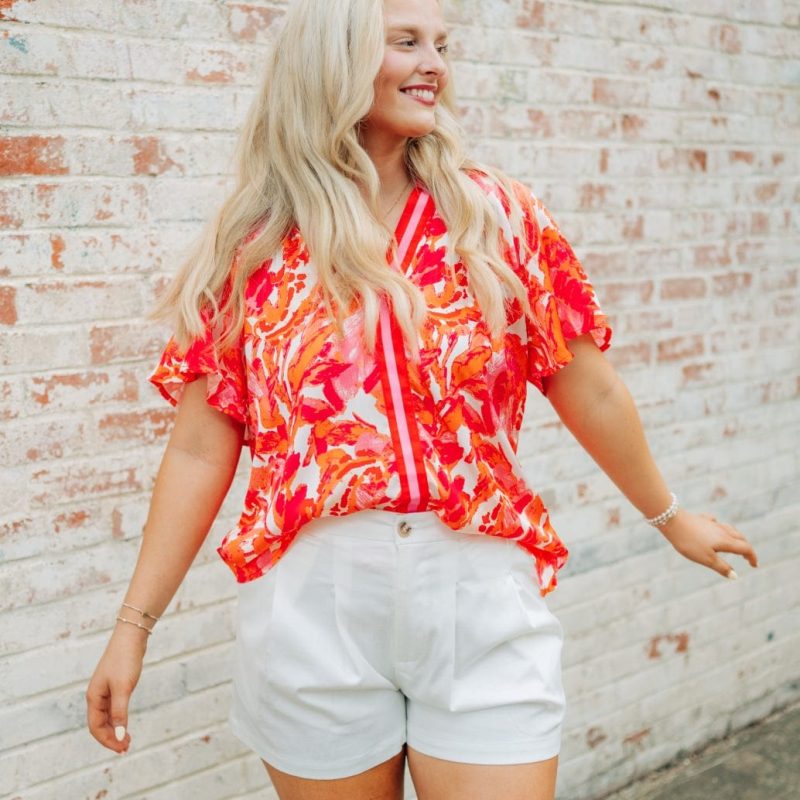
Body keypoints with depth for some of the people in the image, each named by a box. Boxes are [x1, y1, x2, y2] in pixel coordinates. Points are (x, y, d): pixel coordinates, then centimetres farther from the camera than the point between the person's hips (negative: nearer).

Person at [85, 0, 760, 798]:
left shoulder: (499, 215, 1)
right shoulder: (248, 247, 1)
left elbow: (590, 391, 11)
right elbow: (200, 449, 3)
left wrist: (670, 515, 21)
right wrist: (134, 624, 2)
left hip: (481, 593, 1)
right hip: (313, 606, 0)